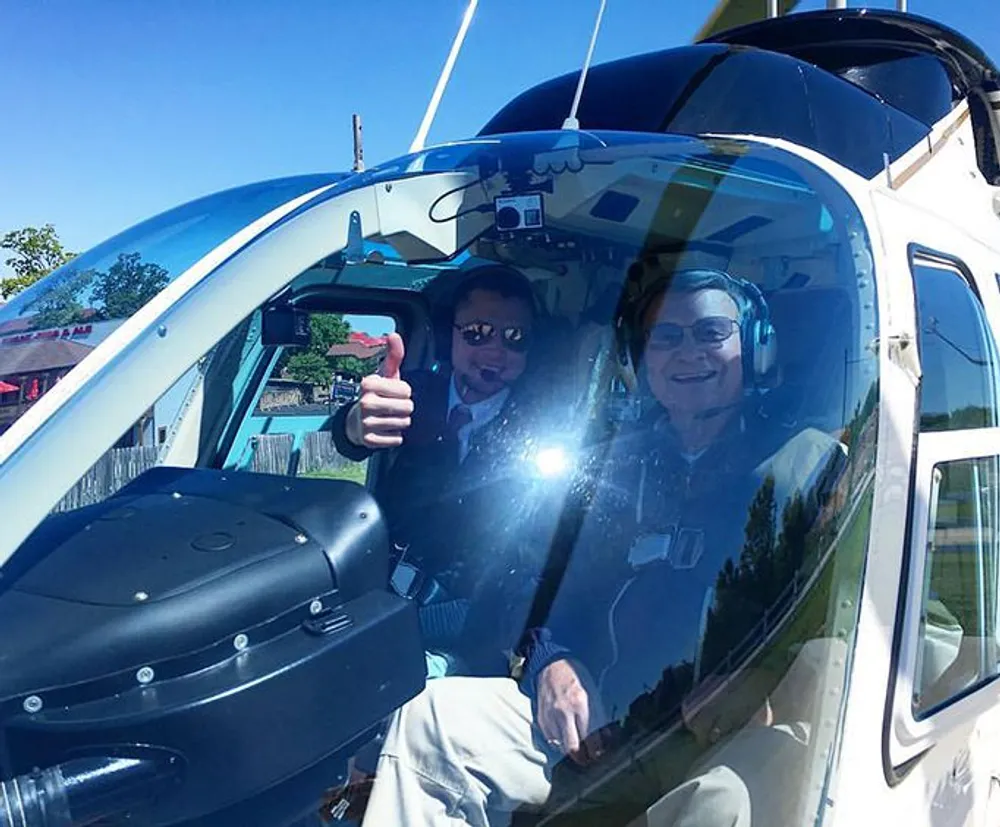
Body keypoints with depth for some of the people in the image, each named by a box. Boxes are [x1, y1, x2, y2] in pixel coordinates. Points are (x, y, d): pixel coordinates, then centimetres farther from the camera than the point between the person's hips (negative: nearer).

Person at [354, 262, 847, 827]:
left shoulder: (809, 461, 3)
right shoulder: (622, 463, 18)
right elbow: (566, 588, 19)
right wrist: (553, 663, -2)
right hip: (594, 725, 5)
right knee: (433, 716, -13)